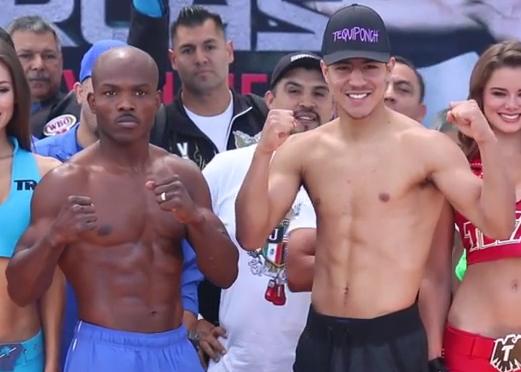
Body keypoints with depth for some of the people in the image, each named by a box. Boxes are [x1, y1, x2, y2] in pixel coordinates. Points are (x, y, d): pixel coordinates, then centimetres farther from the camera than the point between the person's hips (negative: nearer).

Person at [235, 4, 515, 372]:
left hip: (393, 340, -3)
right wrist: (263, 152, -17)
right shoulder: (301, 150, 2)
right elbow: (251, 237, -4)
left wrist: (487, 141, -26)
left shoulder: (426, 146, -9)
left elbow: (498, 226, -13)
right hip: (319, 338, 4)